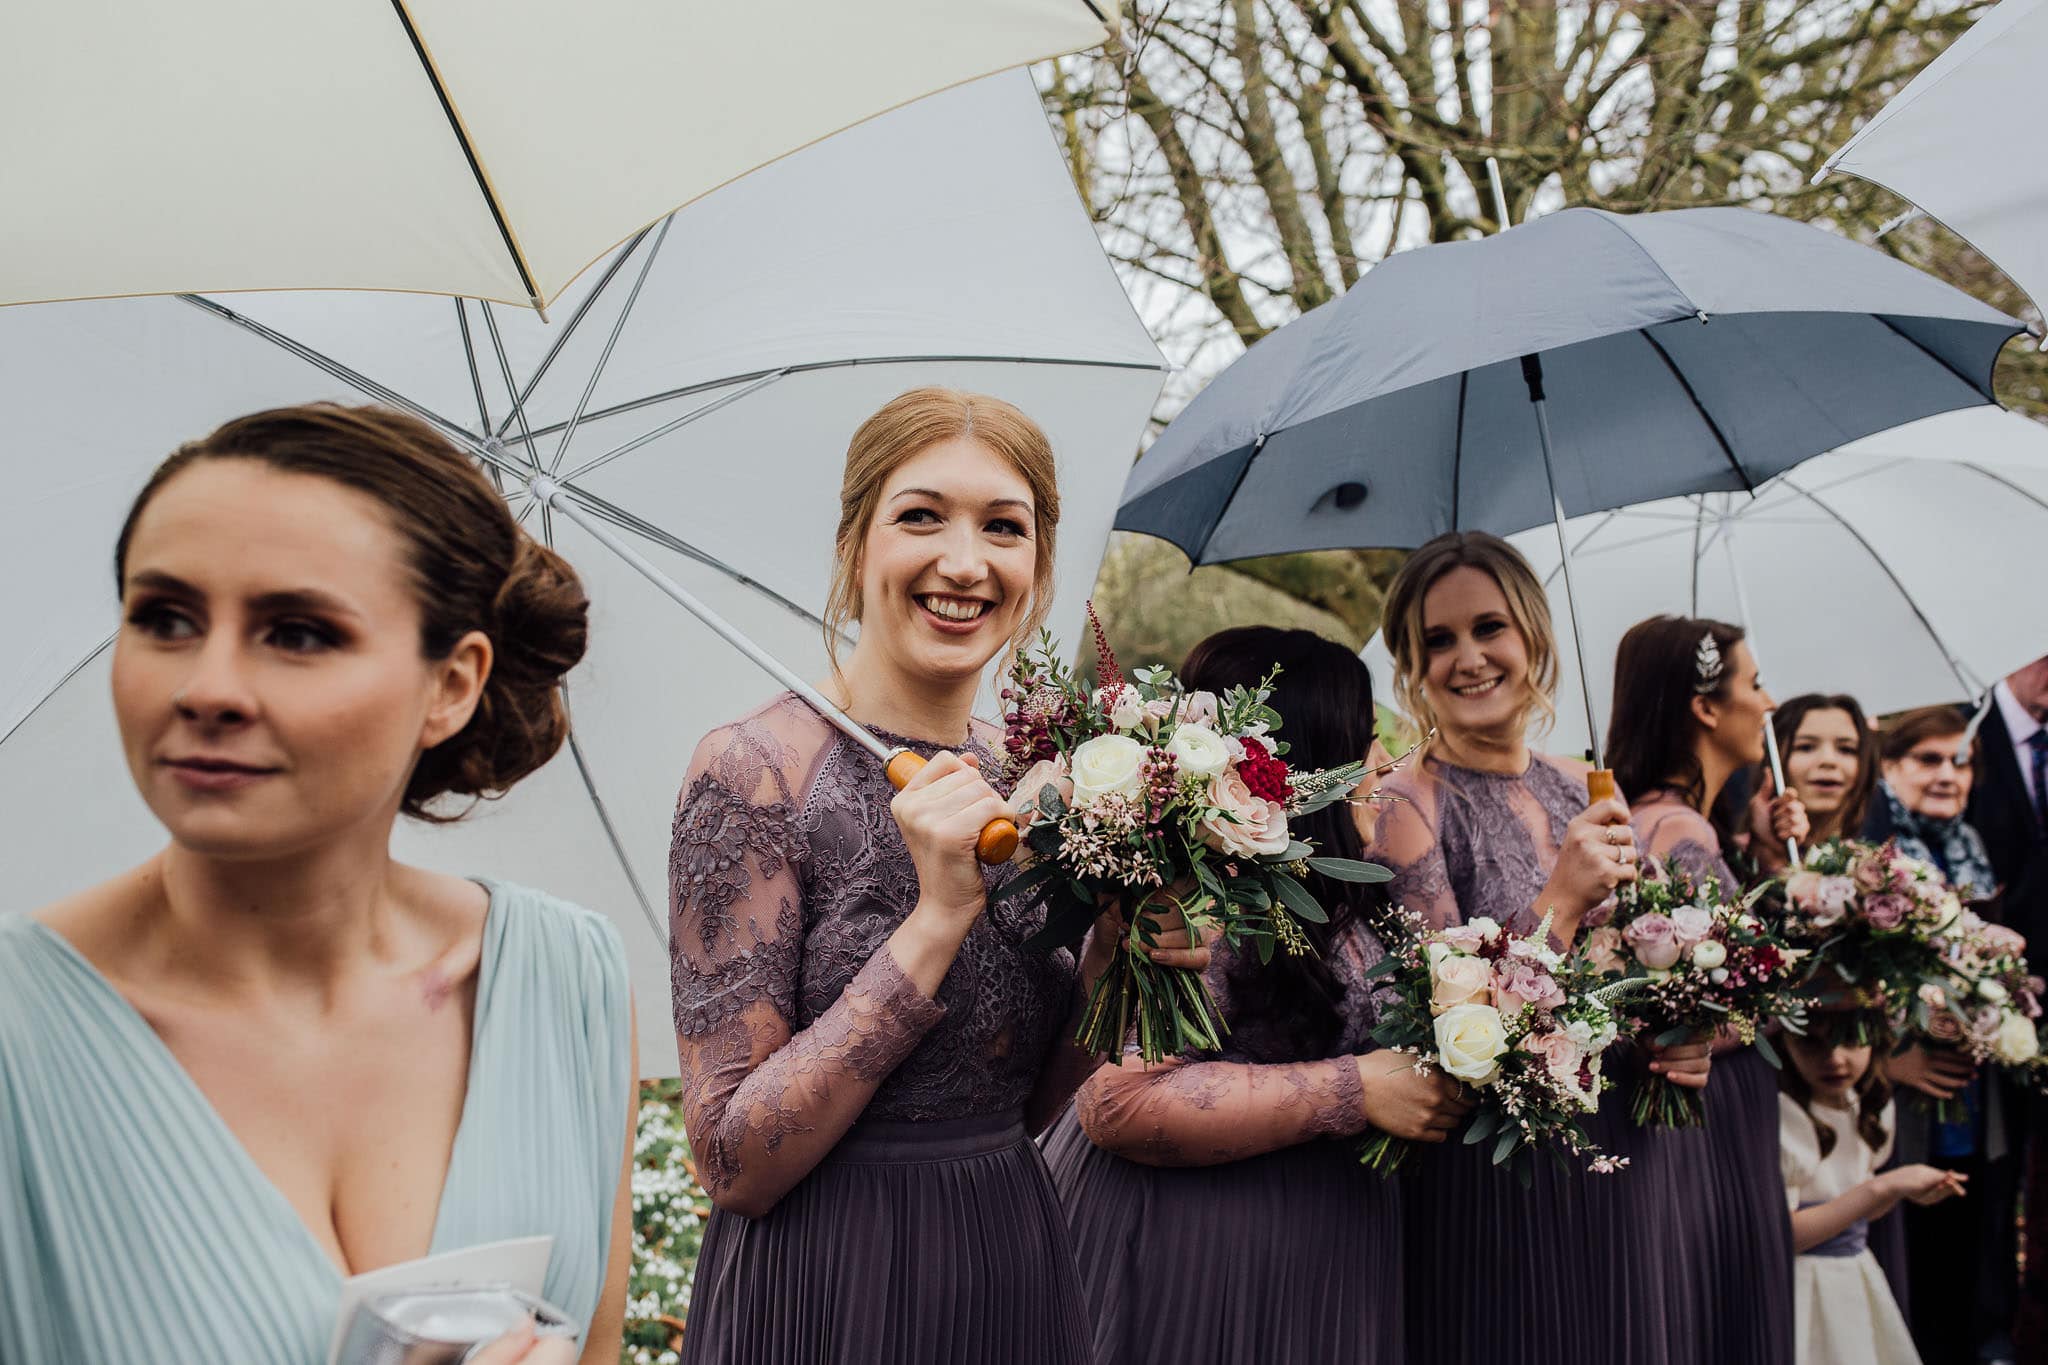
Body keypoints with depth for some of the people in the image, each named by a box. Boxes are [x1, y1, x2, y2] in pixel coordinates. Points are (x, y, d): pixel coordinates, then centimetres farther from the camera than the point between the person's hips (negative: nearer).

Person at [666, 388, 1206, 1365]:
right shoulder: (757, 766, -16)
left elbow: (1021, 1108, 7)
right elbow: (735, 1161, -19)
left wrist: (1110, 961, -10)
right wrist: (940, 916, -23)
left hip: (1014, 1283, 6)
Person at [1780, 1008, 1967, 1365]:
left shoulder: (1871, 1105, 3)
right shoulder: (1780, 1114, -22)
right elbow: (1777, 1236, -23)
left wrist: (1903, 1191, -6)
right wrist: (1882, 1185, -22)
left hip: (1855, 1277, 7)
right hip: (1803, 1290, -7)